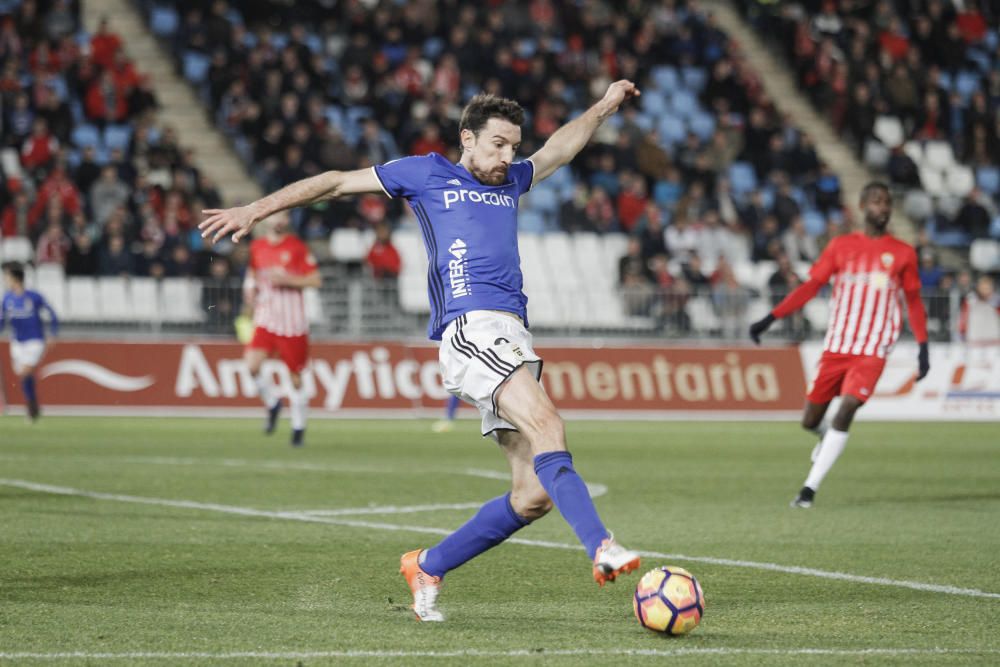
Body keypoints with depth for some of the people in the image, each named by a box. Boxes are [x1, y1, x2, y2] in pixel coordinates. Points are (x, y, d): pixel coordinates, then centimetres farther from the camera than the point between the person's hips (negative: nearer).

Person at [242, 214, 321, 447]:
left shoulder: (297, 248, -4)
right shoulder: (257, 247, 8)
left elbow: (315, 280, -5)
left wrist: (287, 280, -17)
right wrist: (250, 293, 3)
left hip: (292, 322, -3)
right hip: (265, 319, 3)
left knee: (295, 377, 4)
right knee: (252, 364, -19)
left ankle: (298, 427, 19)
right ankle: (273, 403, 7)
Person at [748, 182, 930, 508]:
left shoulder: (902, 253, 5)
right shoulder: (841, 246, 6)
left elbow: (913, 300, 12)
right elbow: (810, 286, 5)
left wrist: (923, 348, 5)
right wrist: (770, 318, -3)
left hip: (872, 352, -2)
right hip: (836, 346, 2)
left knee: (845, 412, -20)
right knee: (810, 420, 3)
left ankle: (810, 488, -16)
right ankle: (827, 437, 41)